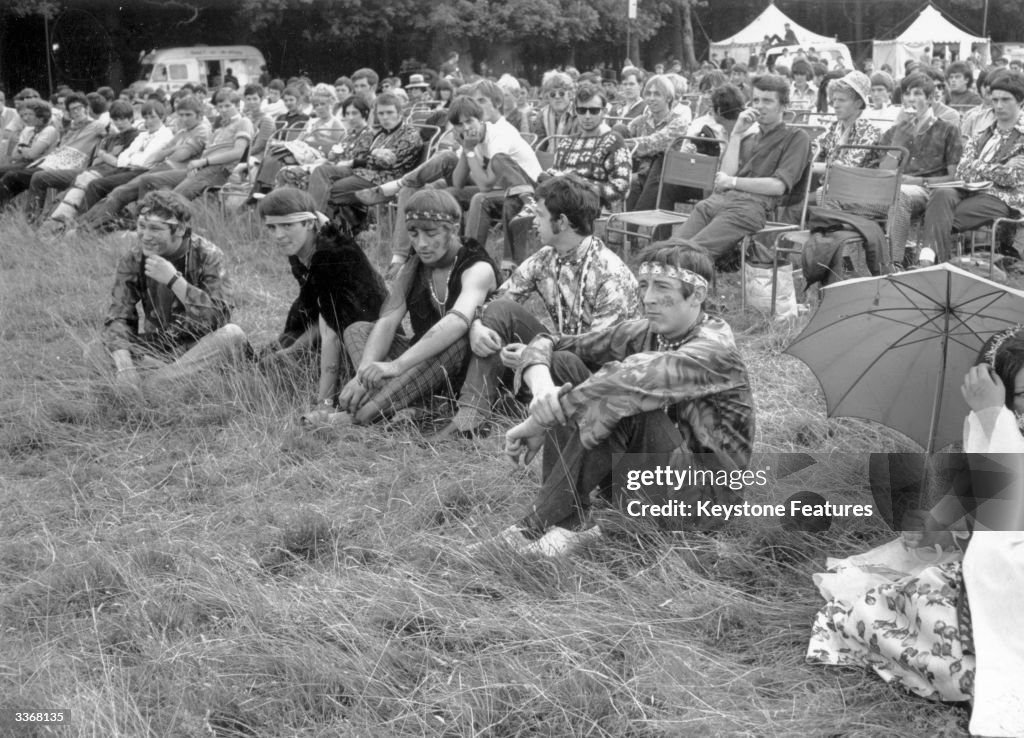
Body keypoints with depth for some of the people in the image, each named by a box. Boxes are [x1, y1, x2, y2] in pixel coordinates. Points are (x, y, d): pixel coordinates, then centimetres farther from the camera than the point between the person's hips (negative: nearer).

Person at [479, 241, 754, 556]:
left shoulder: (713, 349, -19)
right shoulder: (643, 332, 2)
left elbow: (635, 378, -36)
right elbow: (547, 344, 1)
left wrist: (539, 421, -35)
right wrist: (541, 386, -23)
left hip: (706, 497, -7)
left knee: (620, 400, -30)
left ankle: (535, 527, -24)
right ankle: (569, 520, -15)